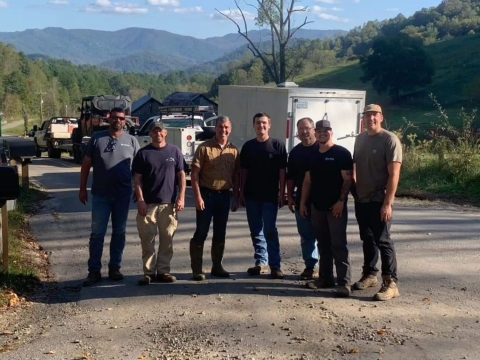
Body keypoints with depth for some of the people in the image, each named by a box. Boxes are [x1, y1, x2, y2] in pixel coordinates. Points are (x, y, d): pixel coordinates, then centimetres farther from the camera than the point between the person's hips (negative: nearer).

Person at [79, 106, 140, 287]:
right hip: (100, 195, -1)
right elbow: (86, 164, 4)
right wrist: (82, 188, 1)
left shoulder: (131, 141, 3)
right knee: (97, 233, 2)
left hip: (123, 195, 1)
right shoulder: (97, 138, 0)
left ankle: (114, 267, 20)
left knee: (119, 232, 9)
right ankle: (94, 271, 8)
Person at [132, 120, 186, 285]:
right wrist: (140, 200, -8)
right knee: (147, 239, -1)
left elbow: (181, 175, 7)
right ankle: (148, 272, 7)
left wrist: (181, 197, -2)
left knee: (167, 239, 5)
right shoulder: (143, 153, 4)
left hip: (169, 203, 1)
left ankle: (163, 270, 15)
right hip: (148, 203, -1)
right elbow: (137, 179, 2)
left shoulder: (174, 151, 7)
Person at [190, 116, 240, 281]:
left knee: (220, 233, 12)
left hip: (224, 195, 4)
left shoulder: (234, 150, 8)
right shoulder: (204, 147, -6)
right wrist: (198, 196, -14)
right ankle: (197, 269, 4)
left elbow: (236, 176, 12)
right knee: (201, 233, -2)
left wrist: (236, 198, 8)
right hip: (206, 194, -4)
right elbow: (195, 173, -8)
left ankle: (217, 266, 22)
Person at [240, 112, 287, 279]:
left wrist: (282, 193, -7)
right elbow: (244, 171, 10)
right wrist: (241, 192, 5)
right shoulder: (248, 146, 7)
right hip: (252, 195, 4)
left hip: (270, 195, -4)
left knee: (270, 231, -5)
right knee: (256, 231, 9)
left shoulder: (278, 145, -2)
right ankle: (260, 261, 19)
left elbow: (282, 171, -2)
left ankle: (275, 265, -1)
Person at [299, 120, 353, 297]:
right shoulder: (313, 155, 13)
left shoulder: (342, 153, -6)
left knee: (339, 245, -8)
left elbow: (348, 179, -10)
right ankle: (325, 278, 20)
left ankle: (344, 282, -7)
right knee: (323, 244, 12)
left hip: (336, 206, -6)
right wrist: (303, 202, 9)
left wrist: (341, 201, -18)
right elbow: (308, 180, 16)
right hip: (317, 206, 6)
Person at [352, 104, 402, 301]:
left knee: (382, 241, -6)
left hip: (379, 201, -6)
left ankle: (390, 283, -1)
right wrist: (354, 193, 11)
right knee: (367, 239, 15)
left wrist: (387, 203, -20)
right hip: (361, 200, 7)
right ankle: (369, 274, 27)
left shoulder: (389, 139, -11)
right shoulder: (360, 139, 11)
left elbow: (394, 174, -15)